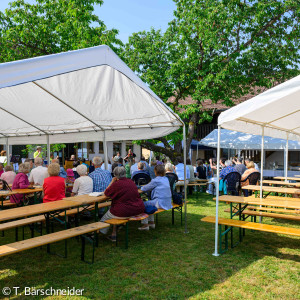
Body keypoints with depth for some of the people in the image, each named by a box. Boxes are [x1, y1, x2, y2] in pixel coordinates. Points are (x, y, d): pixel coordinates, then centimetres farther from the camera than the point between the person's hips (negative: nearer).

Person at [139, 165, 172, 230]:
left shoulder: (155, 181, -11)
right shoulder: (166, 179, 12)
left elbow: (145, 188, -2)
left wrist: (142, 188, 21)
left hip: (160, 203, -9)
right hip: (168, 203, 9)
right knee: (150, 202, 26)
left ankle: (145, 224, 4)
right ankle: (151, 222, 28)